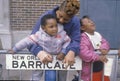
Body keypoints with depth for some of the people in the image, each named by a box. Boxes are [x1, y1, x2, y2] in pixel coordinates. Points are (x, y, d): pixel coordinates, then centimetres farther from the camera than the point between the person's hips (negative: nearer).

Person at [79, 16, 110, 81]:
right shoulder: (83, 38, -22)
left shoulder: (97, 34, 8)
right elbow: (84, 53, -33)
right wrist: (98, 57, -34)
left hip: (101, 67, 9)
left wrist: (103, 48, -17)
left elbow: (105, 42, 7)